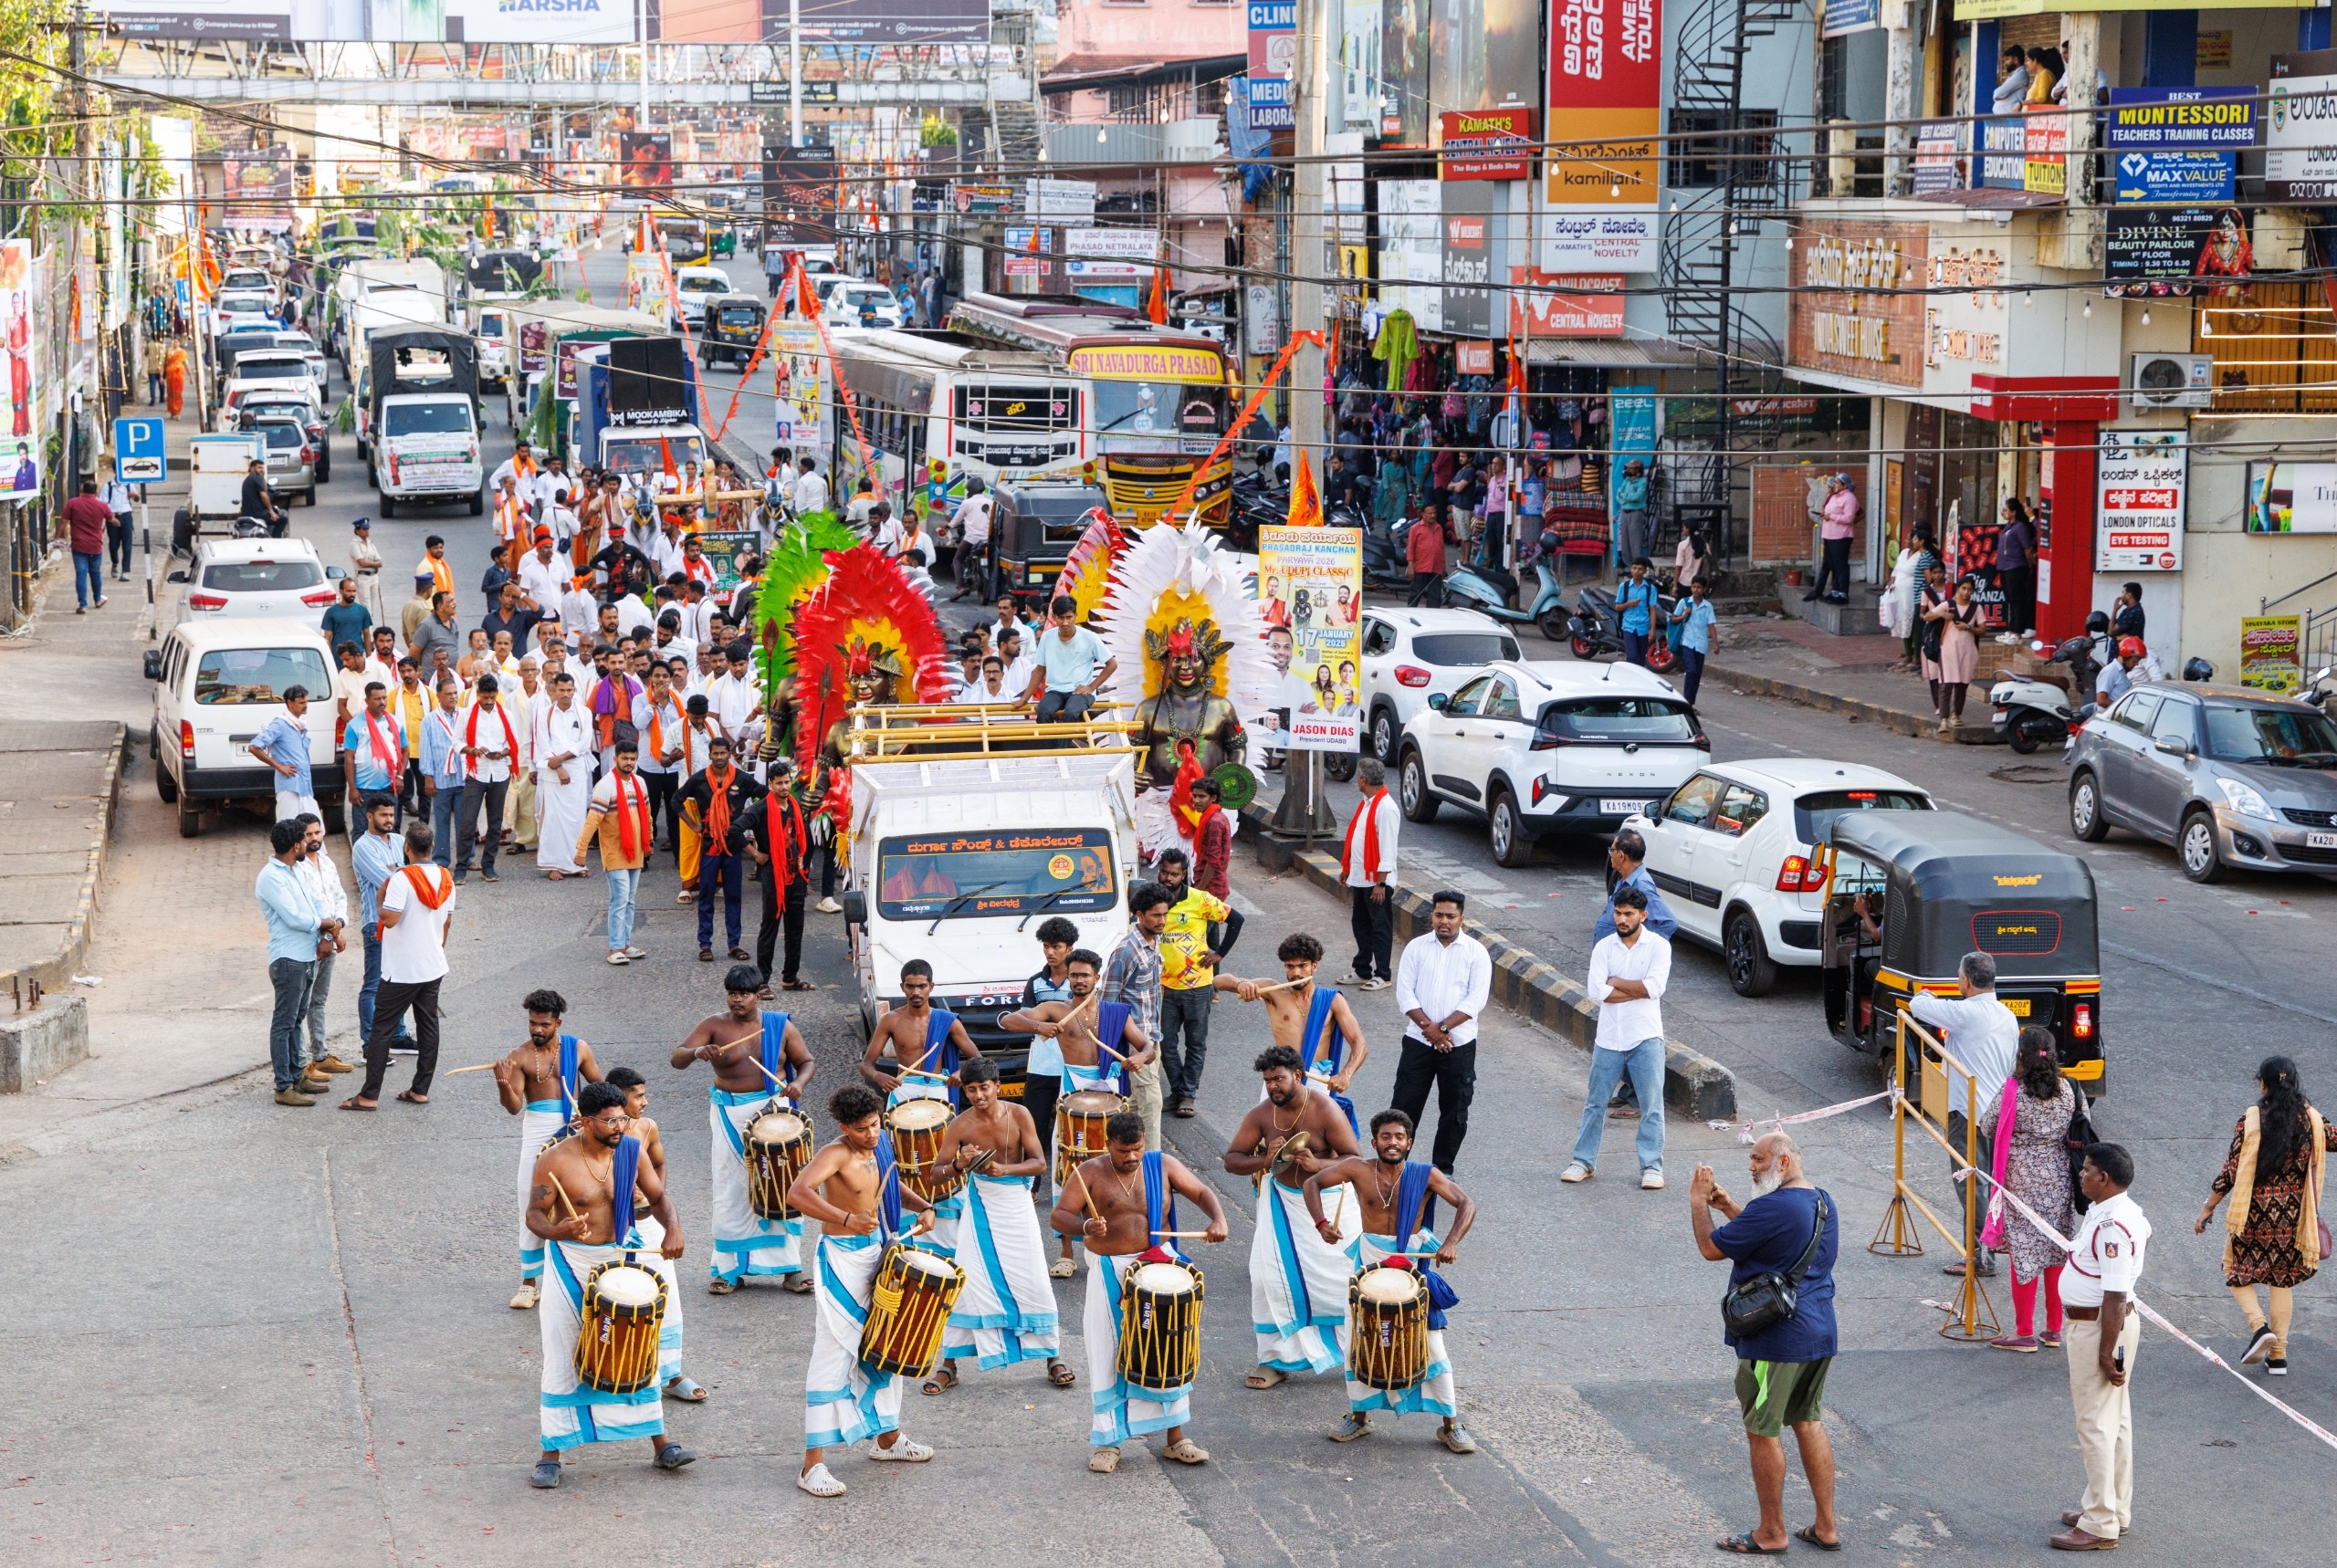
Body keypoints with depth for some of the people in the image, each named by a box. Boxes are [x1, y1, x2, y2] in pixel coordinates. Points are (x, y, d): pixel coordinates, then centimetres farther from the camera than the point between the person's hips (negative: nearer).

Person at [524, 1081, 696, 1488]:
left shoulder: (631, 1152, -5)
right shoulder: (556, 1160, -16)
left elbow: (658, 1196, 4)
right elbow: (534, 1214, -13)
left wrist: (673, 1228, -17)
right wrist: (559, 1231, -35)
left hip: (620, 1258, 4)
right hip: (570, 1263, -4)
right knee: (562, 1360, 0)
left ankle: (661, 1443, 19)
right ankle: (551, 1455, 9)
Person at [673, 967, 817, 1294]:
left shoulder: (780, 1026, 3)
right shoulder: (713, 1026, -1)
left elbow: (806, 1062, 9)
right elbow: (676, 1058, -8)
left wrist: (798, 1083, -14)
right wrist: (697, 1052, -31)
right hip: (730, 1116, 0)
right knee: (731, 1190, 1)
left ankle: (790, 1268, 7)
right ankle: (728, 1269, 11)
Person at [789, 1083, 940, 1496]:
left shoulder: (879, 1146, 4)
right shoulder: (836, 1155, -21)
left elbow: (891, 1187, 22)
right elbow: (798, 1193, -37)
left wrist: (922, 1207, 3)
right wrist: (846, 1219, -46)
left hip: (877, 1252, 9)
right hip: (842, 1259, -9)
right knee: (832, 1357, -10)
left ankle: (888, 1438, 38)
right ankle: (813, 1465, -9)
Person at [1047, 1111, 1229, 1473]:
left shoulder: (1163, 1165, 2)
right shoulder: (1090, 1173, -5)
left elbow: (1202, 1192, 3)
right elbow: (1058, 1216, -12)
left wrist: (1219, 1220, -18)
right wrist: (1084, 1227, -33)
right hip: (1109, 1273, -2)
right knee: (1108, 1356, 0)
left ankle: (1175, 1437, 13)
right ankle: (1107, 1442, 10)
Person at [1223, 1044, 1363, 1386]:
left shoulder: (1325, 1111, -20)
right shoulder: (1261, 1115, -10)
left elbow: (1355, 1160, -19)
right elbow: (1231, 1160, -5)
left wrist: (1318, 1165, -36)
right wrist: (1262, 1161, -26)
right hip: (1282, 1201, 3)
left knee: (1344, 1276, 2)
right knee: (1269, 1276, -6)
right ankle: (1276, 1359, 8)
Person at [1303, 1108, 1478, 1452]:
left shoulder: (1425, 1175, -11)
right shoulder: (1359, 1169, -8)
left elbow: (1467, 1204, -14)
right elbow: (1313, 1183, -2)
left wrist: (1451, 1242, -30)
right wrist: (1322, 1223, -19)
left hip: (1414, 1264, -2)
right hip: (1370, 1265, 2)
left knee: (1431, 1344, -1)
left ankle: (1451, 1425, 8)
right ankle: (1359, 1416, 25)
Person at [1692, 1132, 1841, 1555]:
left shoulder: (1772, 1208, -21)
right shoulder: (1824, 1202, 9)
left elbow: (1712, 1248, -13)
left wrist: (1698, 1203, 1)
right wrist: (1730, 1208, 17)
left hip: (1775, 1341, -9)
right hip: (1820, 1334, 9)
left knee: (1763, 1432, 4)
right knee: (1808, 1423, 17)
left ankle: (1771, 1532, 12)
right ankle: (1826, 1526, 20)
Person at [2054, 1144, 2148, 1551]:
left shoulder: (2112, 1226, -26)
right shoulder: (2107, 1210, 8)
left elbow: (2115, 1295, -27)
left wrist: (2107, 1351, -24)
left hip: (2099, 1329, -11)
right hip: (2098, 1323, 11)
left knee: (2096, 1424, -4)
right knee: (2115, 1421, 18)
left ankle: (2100, 1525, 1)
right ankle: (2115, 1509, 30)